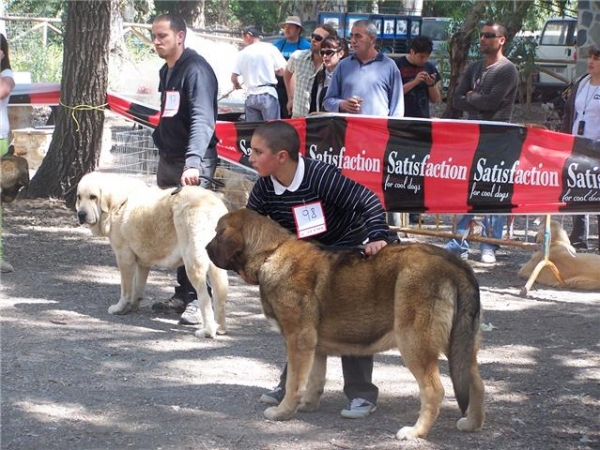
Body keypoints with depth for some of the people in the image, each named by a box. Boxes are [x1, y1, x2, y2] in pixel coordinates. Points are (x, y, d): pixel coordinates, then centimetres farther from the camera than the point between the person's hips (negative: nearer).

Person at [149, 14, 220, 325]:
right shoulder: (166, 71, 16)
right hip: (168, 160, 9)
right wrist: (163, 159, 17)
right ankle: (184, 294, 16)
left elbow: (202, 120, -23)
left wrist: (193, 162, -34)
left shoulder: (196, 69, -13)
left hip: (192, 164, -9)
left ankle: (199, 300, -10)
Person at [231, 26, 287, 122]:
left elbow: (234, 77, 5)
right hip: (268, 94, -2)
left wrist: (237, 85, 27)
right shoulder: (270, 48, 1)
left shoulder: (242, 53, 5)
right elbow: (282, 71, -2)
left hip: (251, 96, 2)